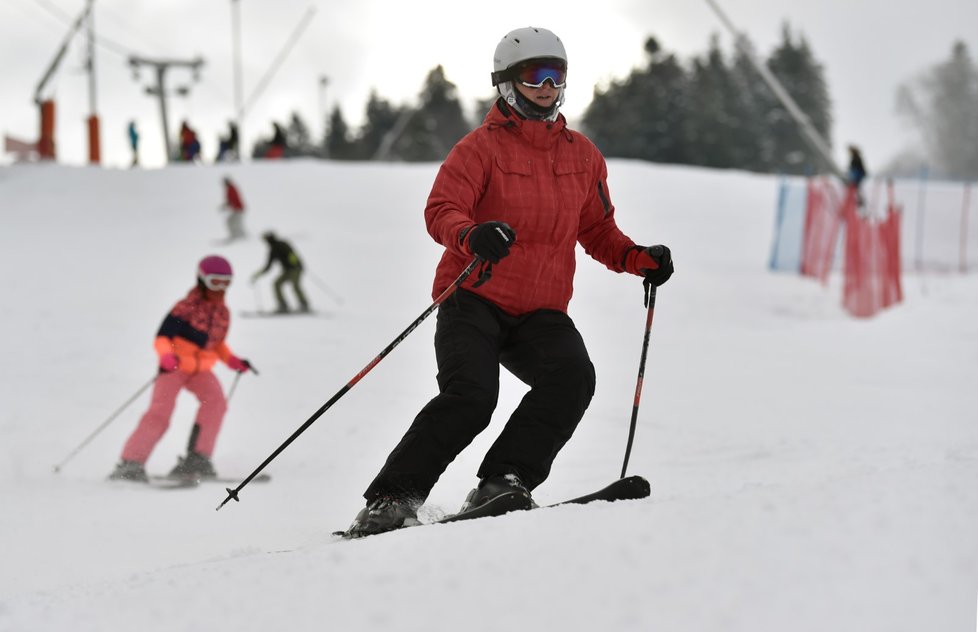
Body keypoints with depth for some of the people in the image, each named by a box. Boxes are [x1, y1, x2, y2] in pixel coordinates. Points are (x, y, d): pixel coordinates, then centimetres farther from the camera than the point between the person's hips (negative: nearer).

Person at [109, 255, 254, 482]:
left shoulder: (222, 313, 5)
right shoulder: (186, 308, -15)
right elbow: (162, 338, -17)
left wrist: (233, 361, 5)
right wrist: (167, 357, -36)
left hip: (201, 369, 5)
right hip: (174, 367, -5)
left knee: (216, 402, -21)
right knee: (161, 411, -19)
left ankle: (196, 460, -18)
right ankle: (130, 464, -15)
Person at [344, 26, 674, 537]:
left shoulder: (582, 155, 14)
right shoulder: (482, 147, -2)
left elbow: (598, 231, 23)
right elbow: (441, 211, -15)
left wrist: (639, 260, 4)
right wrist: (473, 237, -37)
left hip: (541, 313, 4)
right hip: (475, 299, -4)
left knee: (573, 376, -24)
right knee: (470, 396, -25)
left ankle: (501, 484, -22)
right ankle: (390, 502, -17)